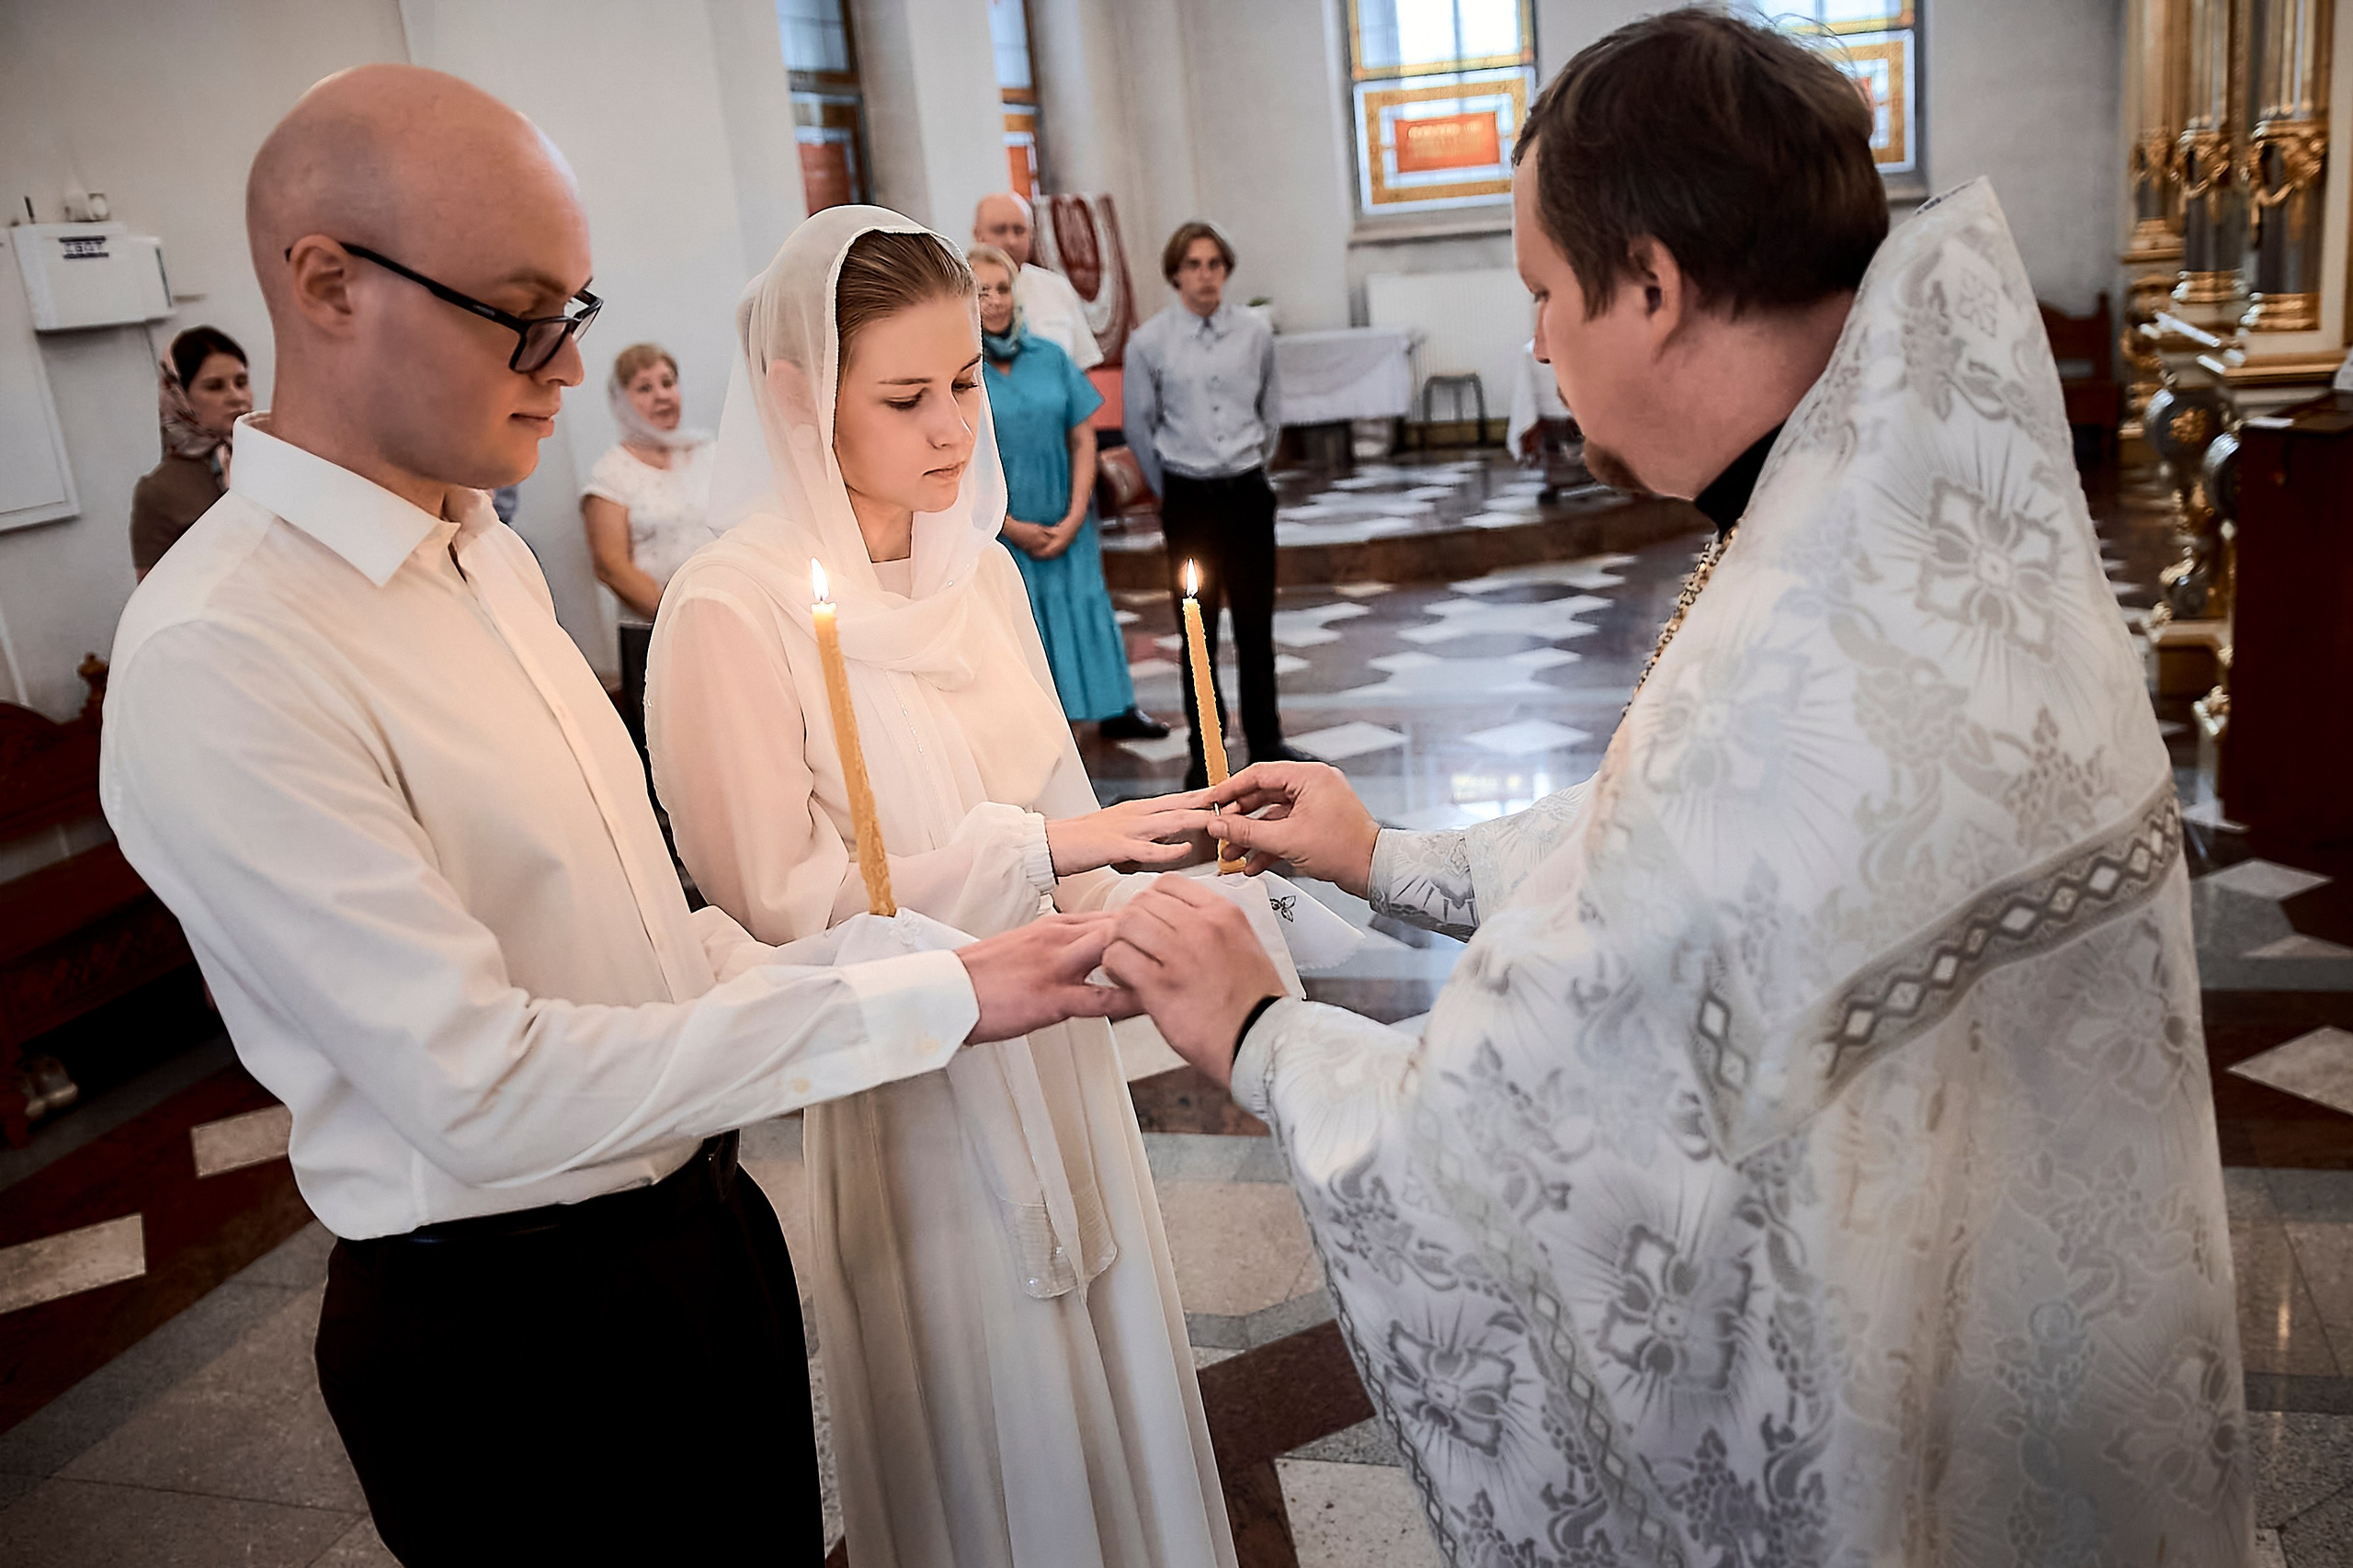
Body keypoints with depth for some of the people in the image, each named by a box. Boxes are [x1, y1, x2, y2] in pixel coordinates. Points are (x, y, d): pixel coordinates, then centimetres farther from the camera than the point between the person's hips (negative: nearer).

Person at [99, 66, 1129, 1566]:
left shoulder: (485, 547, 4)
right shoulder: (217, 660, -24)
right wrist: (931, 1001, -26)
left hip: (700, 1225, 8)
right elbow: (485, 1088, -27)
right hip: (510, 1331, -7)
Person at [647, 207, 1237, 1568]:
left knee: (1104, 1368, 22)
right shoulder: (733, 610, -18)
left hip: (1058, 1047, 6)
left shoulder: (980, 564, 2)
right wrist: (1038, 852, -24)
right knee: (977, 1420, 14)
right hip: (916, 1088, -6)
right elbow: (782, 905, -19)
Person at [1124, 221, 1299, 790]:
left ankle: (1265, 740, 20)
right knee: (1198, 629, 4)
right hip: (1188, 497, -2)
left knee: (1256, 622, 7)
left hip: (1248, 492, 2)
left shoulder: (1255, 332, 1)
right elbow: (1139, 427, 6)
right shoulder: (1148, 343, -5)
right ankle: (1205, 749, 14)